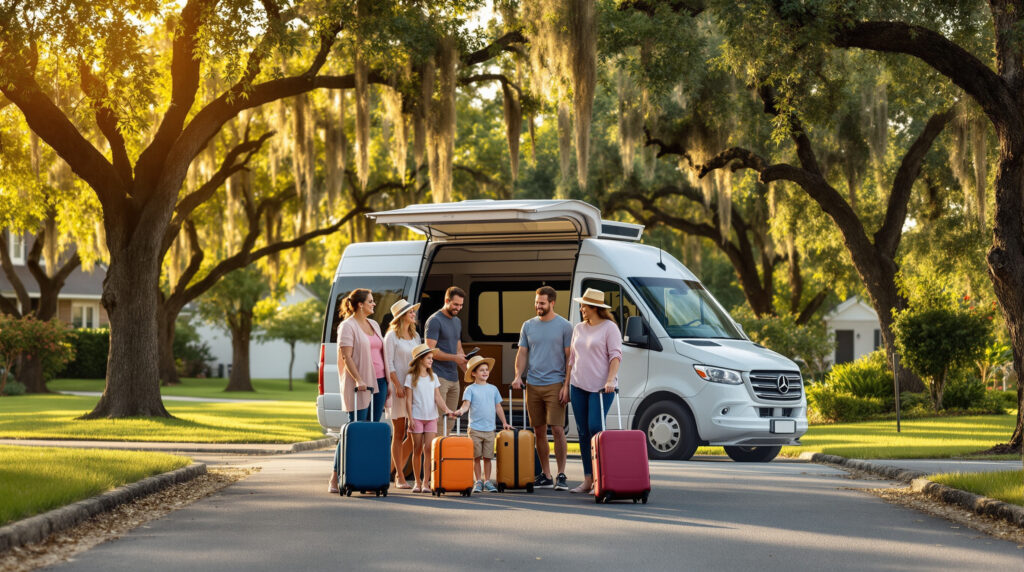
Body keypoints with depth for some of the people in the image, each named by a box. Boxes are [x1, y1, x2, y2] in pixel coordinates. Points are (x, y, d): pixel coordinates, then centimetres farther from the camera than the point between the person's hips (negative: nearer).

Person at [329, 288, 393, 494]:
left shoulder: (374, 325, 18)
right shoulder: (347, 326, -6)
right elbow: (346, 356, -13)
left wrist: (387, 381, 15)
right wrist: (358, 380, -23)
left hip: (379, 381, 8)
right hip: (360, 384, -8)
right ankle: (335, 478, -6)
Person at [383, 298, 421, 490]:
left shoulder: (415, 336, 17)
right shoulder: (392, 336, -3)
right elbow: (388, 363, -9)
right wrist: (397, 384, -17)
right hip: (398, 386, -6)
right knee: (399, 434, -2)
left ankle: (397, 467, 20)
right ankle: (400, 477, 2)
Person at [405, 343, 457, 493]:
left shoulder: (433, 377, 10)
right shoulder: (411, 377, -1)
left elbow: (437, 397, 6)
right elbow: (409, 400, -2)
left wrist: (446, 409, -11)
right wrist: (410, 418, -9)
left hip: (431, 417, 3)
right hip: (417, 417, -2)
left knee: (429, 448, -6)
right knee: (417, 450, 2)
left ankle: (426, 482, -3)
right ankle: (417, 482, 10)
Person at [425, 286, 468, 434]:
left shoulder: (457, 322, 18)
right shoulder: (435, 321, -8)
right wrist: (454, 358, -19)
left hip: (454, 377, 8)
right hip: (439, 377, -8)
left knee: (450, 422, 8)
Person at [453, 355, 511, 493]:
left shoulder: (493, 389, 12)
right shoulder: (471, 389, 1)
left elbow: (498, 407, 17)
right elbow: (466, 404, -10)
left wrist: (504, 422, 15)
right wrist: (461, 410, -31)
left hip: (489, 429, 3)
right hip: (475, 428, -3)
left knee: (487, 457, 4)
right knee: (476, 457, 1)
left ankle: (487, 481, 12)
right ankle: (478, 481, 10)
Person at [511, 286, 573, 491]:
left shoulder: (564, 326, -1)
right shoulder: (528, 326, 11)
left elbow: (569, 357, -2)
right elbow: (522, 353, 13)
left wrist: (567, 385, -9)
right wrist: (518, 376, -4)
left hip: (555, 385, -4)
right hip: (533, 385, 4)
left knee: (557, 429, -11)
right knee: (539, 431, 7)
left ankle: (561, 475, -5)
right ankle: (545, 476, 14)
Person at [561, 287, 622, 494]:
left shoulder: (609, 328, -3)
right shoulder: (579, 329, 16)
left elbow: (615, 355, -11)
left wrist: (610, 380, -24)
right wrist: (566, 385, 15)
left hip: (601, 386, -7)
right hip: (578, 386, 7)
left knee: (595, 428, -16)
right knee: (583, 432, 5)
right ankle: (588, 480, 10)